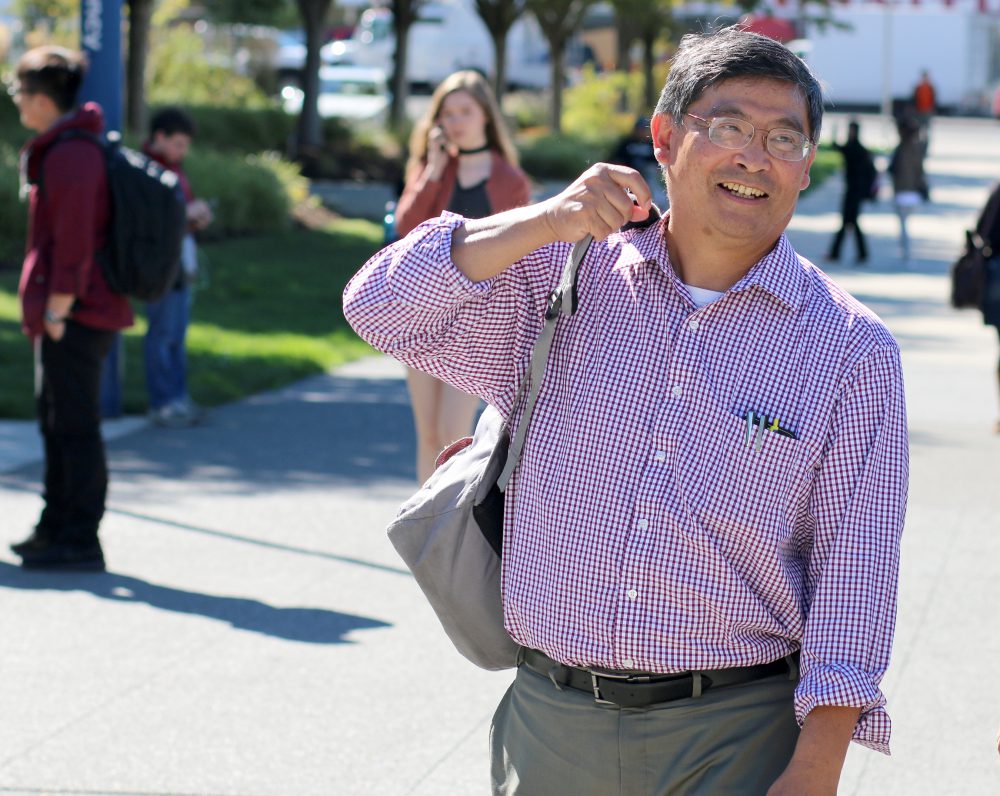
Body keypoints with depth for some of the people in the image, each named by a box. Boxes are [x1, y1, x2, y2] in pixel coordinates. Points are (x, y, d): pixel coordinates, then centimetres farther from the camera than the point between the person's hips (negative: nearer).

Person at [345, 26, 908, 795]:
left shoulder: (852, 349, -1)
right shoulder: (562, 281, 5)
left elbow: (853, 567, -4)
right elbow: (382, 308, -2)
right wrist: (546, 221, -13)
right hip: (549, 724, 2)